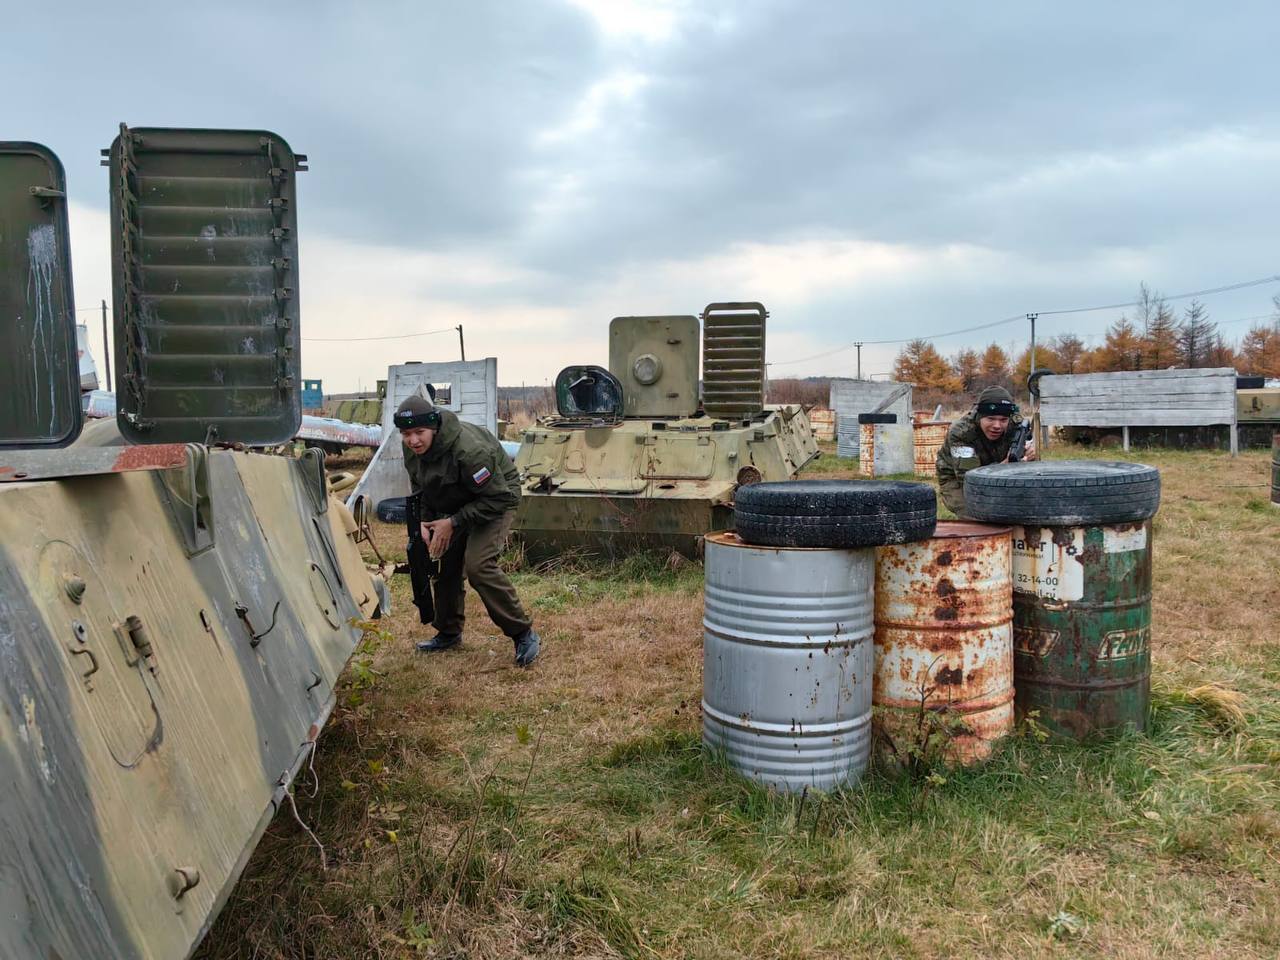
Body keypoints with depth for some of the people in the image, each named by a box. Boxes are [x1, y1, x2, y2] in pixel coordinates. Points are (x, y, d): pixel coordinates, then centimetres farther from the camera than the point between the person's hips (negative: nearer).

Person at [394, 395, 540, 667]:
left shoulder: (469, 450, -37)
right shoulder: (412, 449, -11)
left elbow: (499, 498, -30)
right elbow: (419, 490, 7)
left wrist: (453, 522, -27)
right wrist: (423, 521, -10)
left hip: (495, 499, -8)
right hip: (454, 504, 8)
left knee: (478, 565, -23)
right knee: (445, 563, 9)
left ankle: (523, 634, -11)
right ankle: (448, 632, 30)